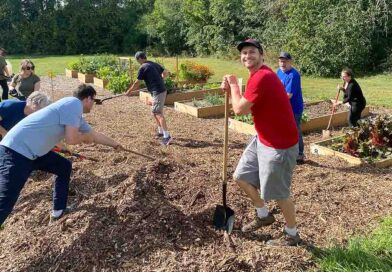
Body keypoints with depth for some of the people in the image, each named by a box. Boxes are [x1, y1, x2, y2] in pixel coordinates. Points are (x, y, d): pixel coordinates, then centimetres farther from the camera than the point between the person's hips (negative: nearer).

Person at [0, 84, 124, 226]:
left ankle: (59, 210, 33)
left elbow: (95, 135, 33)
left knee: (65, 167, 23)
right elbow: (71, 139, -19)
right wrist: (86, 136, 2)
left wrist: (115, 144, 44)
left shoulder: (77, 116, 18)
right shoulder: (74, 104, -11)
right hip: (16, 150, -10)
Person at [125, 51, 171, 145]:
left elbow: (137, 83, -3)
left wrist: (129, 91, 11)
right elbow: (166, 73, 20)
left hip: (157, 92, -9)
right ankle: (161, 131, 28)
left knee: (158, 113, -11)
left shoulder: (143, 68, -8)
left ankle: (167, 136, -17)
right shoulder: (155, 64, 13)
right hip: (162, 90, 9)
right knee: (154, 112, 19)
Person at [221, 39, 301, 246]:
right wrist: (231, 91, 1)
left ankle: (292, 235, 27)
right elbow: (246, 106, 14)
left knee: (278, 193, 4)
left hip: (279, 145, -10)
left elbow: (240, 110, -21)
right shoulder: (258, 75, 11)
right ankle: (263, 215, 35)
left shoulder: (262, 77, -23)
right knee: (241, 176, 16)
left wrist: (234, 85, -7)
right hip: (262, 140, 10)